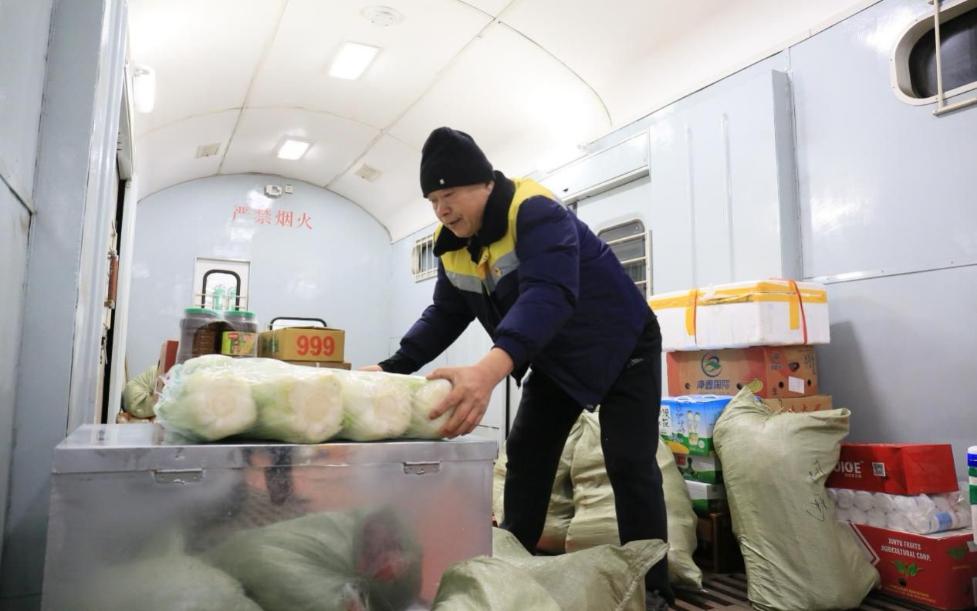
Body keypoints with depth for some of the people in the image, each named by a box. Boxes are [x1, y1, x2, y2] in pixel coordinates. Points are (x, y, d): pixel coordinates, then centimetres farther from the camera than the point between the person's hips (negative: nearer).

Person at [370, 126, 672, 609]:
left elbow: (549, 294, -47)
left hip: (622, 348, -7)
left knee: (630, 465, -9)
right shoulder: (451, 244, -6)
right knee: (525, 455, 4)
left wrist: (490, 369, -63)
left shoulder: (536, 212, -32)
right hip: (555, 359, 7)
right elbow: (445, 314, -1)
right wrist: (393, 367, -15)